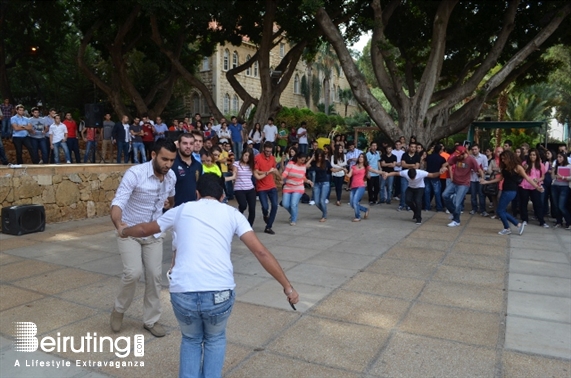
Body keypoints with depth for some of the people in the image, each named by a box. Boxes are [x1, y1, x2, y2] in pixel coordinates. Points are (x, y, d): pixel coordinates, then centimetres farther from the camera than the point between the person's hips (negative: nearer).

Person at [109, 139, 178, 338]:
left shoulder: (171, 176, -7)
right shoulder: (135, 173, -25)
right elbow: (118, 202, -35)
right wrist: (118, 224, -51)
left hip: (154, 234, 5)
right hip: (130, 232, -4)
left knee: (154, 276, 4)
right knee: (133, 273, -17)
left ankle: (151, 320, 21)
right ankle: (119, 309, 13)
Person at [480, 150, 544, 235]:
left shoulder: (517, 167, -10)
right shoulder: (505, 167, 11)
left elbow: (527, 178, -10)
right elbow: (500, 178, 18)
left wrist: (537, 187, -16)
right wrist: (487, 181, 17)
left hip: (511, 191, -8)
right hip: (505, 190, 8)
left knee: (500, 211, -4)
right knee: (503, 211, 8)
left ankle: (507, 228, 14)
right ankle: (519, 224, 19)